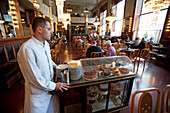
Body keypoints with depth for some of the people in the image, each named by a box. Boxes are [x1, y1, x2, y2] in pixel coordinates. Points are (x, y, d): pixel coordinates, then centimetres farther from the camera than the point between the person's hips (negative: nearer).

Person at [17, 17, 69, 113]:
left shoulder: (46, 44, 1)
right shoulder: (26, 49, -27)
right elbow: (34, 77, -24)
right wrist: (54, 86, -16)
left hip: (50, 88, 7)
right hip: (38, 92, -7)